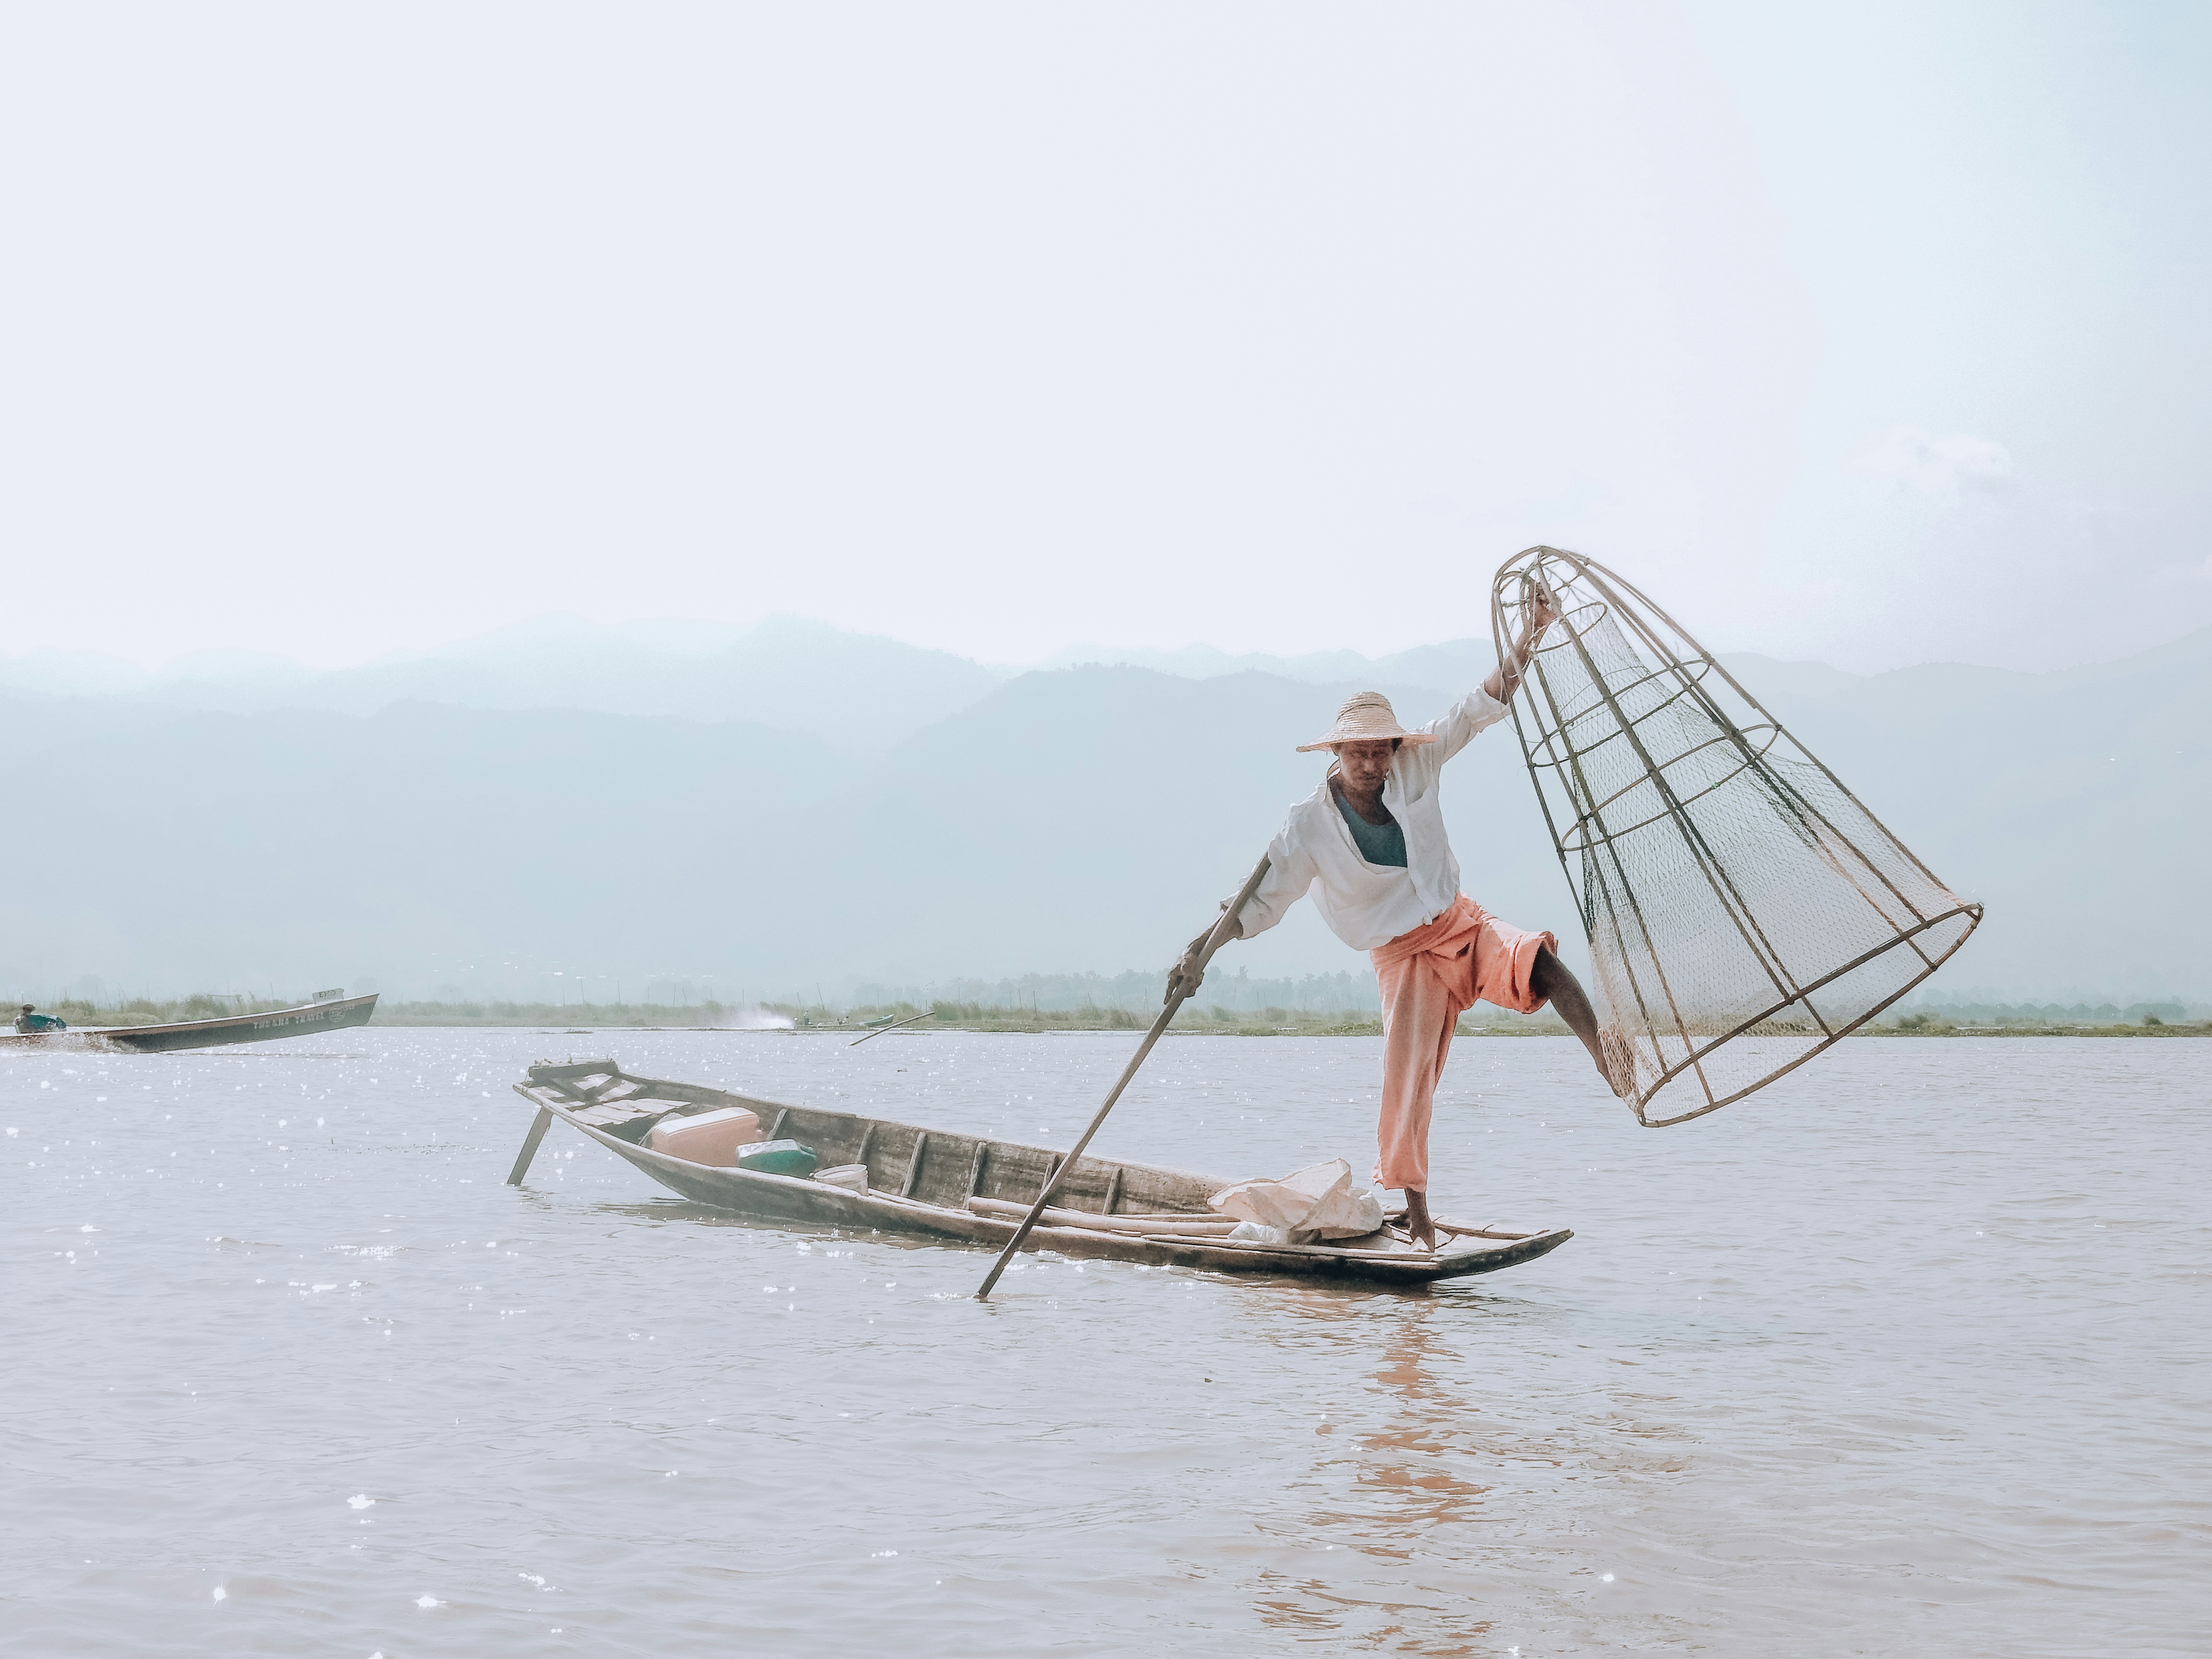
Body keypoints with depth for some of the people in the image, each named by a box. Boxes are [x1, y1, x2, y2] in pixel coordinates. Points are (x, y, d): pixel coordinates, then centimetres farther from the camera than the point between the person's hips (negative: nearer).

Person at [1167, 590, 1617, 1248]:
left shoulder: (1414, 768, -5)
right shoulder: (1309, 826, -12)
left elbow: (1482, 707, -4)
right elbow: (1261, 901, -10)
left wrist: (1530, 636, -14)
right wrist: (1201, 950, -23)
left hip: (1464, 926, 2)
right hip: (1403, 957, -2)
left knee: (1540, 961, -31)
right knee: (1406, 1081, -10)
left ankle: (1616, 1070, -31)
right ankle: (1417, 1218, 4)